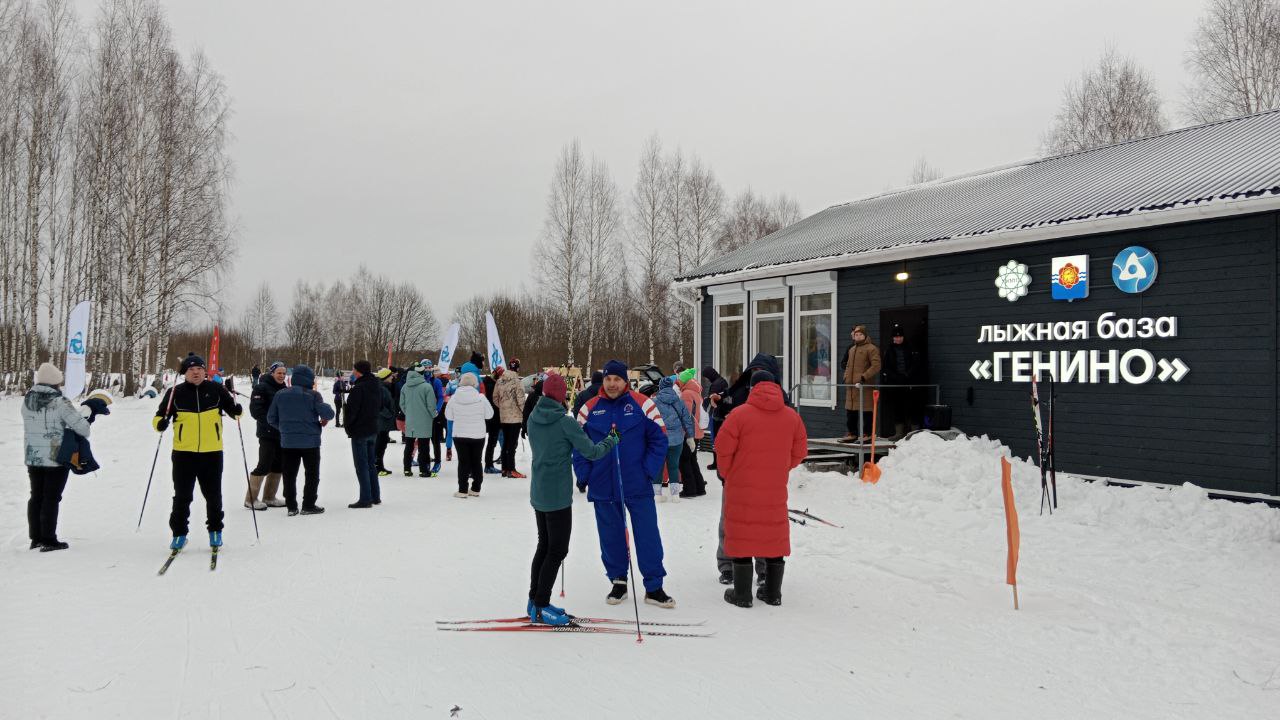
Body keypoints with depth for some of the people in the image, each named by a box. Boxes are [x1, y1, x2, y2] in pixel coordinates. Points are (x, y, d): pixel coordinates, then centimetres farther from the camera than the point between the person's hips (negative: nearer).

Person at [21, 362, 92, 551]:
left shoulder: (27, 400, 2)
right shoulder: (59, 402, -19)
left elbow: (33, 424, 5)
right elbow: (81, 425, -18)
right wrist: (84, 433, 3)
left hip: (32, 458, 6)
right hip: (56, 458, -6)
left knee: (36, 497, 15)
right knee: (51, 498, 1)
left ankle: (35, 538, 22)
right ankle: (49, 540, 5)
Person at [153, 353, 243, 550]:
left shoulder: (216, 390, 2)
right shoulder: (175, 393, 0)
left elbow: (232, 408, 13)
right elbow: (159, 416, 4)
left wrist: (237, 410, -9)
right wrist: (160, 423, -17)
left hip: (212, 452, 1)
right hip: (183, 453, -1)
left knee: (213, 495, 11)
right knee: (182, 497, 5)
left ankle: (215, 530, 27)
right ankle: (179, 533, 18)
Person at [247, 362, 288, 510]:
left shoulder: (283, 389, 13)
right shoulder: (262, 387, -10)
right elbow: (255, 410, -16)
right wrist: (269, 422, -21)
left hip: (282, 433, 8)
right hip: (267, 433, -8)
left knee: (278, 465, 12)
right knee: (264, 465, -7)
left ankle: (269, 497, 23)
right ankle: (250, 499, 3)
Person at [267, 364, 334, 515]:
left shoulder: (280, 394, 2)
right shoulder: (313, 395, -10)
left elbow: (271, 418, 5)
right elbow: (328, 413, -17)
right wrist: (325, 418, 5)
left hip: (287, 442, 3)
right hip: (310, 442, -3)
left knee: (290, 475, 11)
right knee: (312, 474, 10)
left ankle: (291, 506, 12)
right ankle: (309, 505, 11)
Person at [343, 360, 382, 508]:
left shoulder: (358, 388, -19)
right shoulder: (378, 386, 7)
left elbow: (351, 410, -18)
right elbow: (381, 406, 18)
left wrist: (349, 427, -5)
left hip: (360, 431, -8)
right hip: (374, 429, 8)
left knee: (361, 465, -3)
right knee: (371, 463, 16)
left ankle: (365, 499, -4)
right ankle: (375, 496, 20)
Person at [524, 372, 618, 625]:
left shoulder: (533, 419, 2)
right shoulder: (565, 422, -17)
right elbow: (592, 452, -14)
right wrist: (611, 439, 3)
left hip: (538, 494, 7)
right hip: (558, 496, -7)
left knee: (545, 546, 17)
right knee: (557, 550, 2)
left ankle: (535, 602, 24)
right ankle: (541, 607, 4)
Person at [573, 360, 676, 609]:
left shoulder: (642, 405, -3)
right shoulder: (589, 409, 3)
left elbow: (659, 439, 0)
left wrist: (649, 471, -7)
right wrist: (583, 475, 1)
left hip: (638, 486, -2)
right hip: (603, 488, 2)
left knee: (648, 536, 1)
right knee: (611, 538, 11)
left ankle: (654, 587, 11)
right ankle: (618, 582, 27)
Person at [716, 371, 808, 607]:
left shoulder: (740, 414, -10)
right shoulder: (792, 417, 2)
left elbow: (723, 450, -9)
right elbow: (799, 453, 9)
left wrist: (728, 475, 8)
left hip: (742, 490, -3)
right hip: (775, 490, 3)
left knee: (742, 537, 5)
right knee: (775, 538, 13)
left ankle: (742, 594, 9)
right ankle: (773, 593, 21)